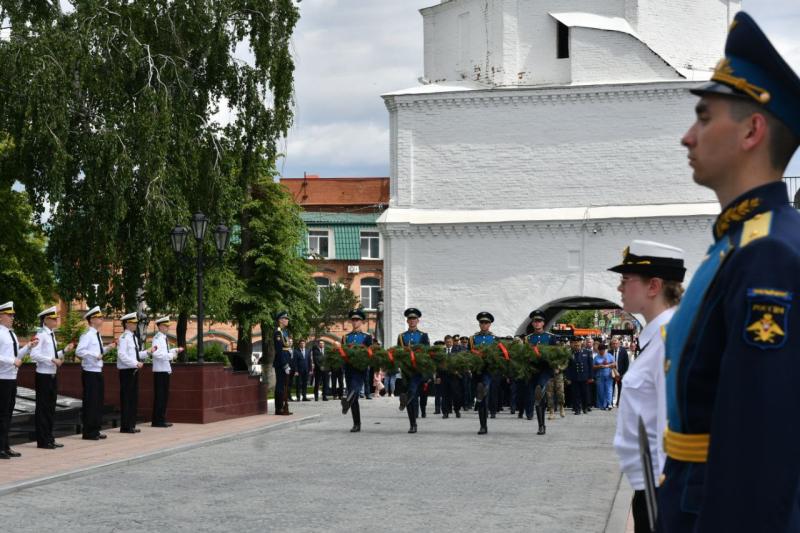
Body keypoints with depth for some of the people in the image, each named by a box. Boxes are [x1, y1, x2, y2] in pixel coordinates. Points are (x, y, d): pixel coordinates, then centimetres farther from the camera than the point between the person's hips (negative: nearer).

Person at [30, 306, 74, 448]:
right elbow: (34, 354, -22)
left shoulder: (51, 335, 13)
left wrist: (65, 351, 9)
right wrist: (53, 360, -24)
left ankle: (49, 439, 20)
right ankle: (42, 441, 5)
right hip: (43, 375, -9)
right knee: (43, 408, -1)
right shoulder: (41, 334, -13)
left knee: (50, 407, 13)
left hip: (52, 375, 9)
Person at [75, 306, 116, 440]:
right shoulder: (87, 335, -14)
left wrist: (107, 348, 10)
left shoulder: (97, 335, 14)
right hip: (90, 372, -9)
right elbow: (79, 351, -23)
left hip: (98, 371, 9)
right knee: (90, 402, -4)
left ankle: (95, 430, 20)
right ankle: (88, 432, 2)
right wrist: (95, 355, -26)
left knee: (98, 401, 12)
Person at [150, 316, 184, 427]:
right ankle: (157, 421, -2)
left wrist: (176, 350, 20)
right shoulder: (157, 338, -13)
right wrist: (171, 355, -24)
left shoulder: (164, 338, 16)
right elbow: (157, 353, -25)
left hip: (166, 370, 10)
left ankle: (161, 419, 20)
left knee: (164, 396, 14)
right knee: (160, 396, -6)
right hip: (160, 370, -10)